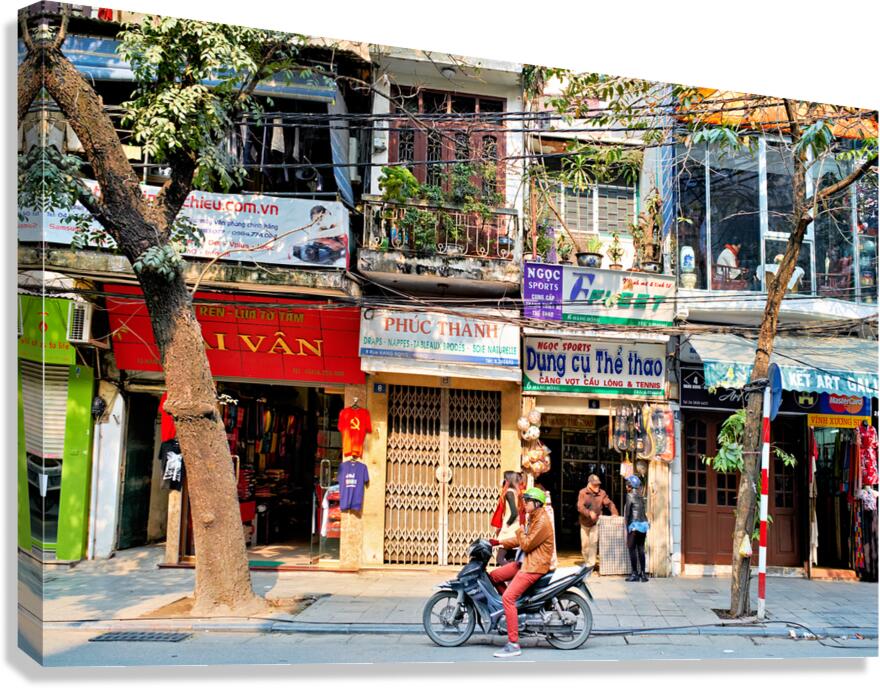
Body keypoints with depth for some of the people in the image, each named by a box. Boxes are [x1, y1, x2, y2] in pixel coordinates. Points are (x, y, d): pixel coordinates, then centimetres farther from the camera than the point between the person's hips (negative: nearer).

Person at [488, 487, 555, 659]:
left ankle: (514, 644, -20)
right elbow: (522, 540, 21)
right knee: (493, 576, 13)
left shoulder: (542, 522, -17)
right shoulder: (533, 518, 16)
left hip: (535, 566, -11)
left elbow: (527, 545, -19)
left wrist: (519, 529, -4)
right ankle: (510, 609, 24)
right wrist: (500, 542, 15)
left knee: (508, 597, -20)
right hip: (525, 562, 11)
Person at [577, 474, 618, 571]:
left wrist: (614, 513, -20)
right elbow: (580, 507, -18)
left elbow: (609, 504, -3)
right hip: (584, 523, 1)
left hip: (595, 522, 0)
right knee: (584, 544, 8)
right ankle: (586, 561, 30)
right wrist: (589, 513, -33)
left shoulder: (602, 493, -3)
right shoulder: (582, 493, -9)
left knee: (593, 542, -11)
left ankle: (591, 564, -4)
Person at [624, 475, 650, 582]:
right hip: (644, 524, 7)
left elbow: (627, 512, -8)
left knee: (632, 548, 0)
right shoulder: (641, 496, 14)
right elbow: (644, 511, 12)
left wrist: (627, 527, -4)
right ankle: (643, 573, 7)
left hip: (635, 524, -7)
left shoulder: (630, 495, -5)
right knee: (641, 549, 9)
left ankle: (635, 574, 0)